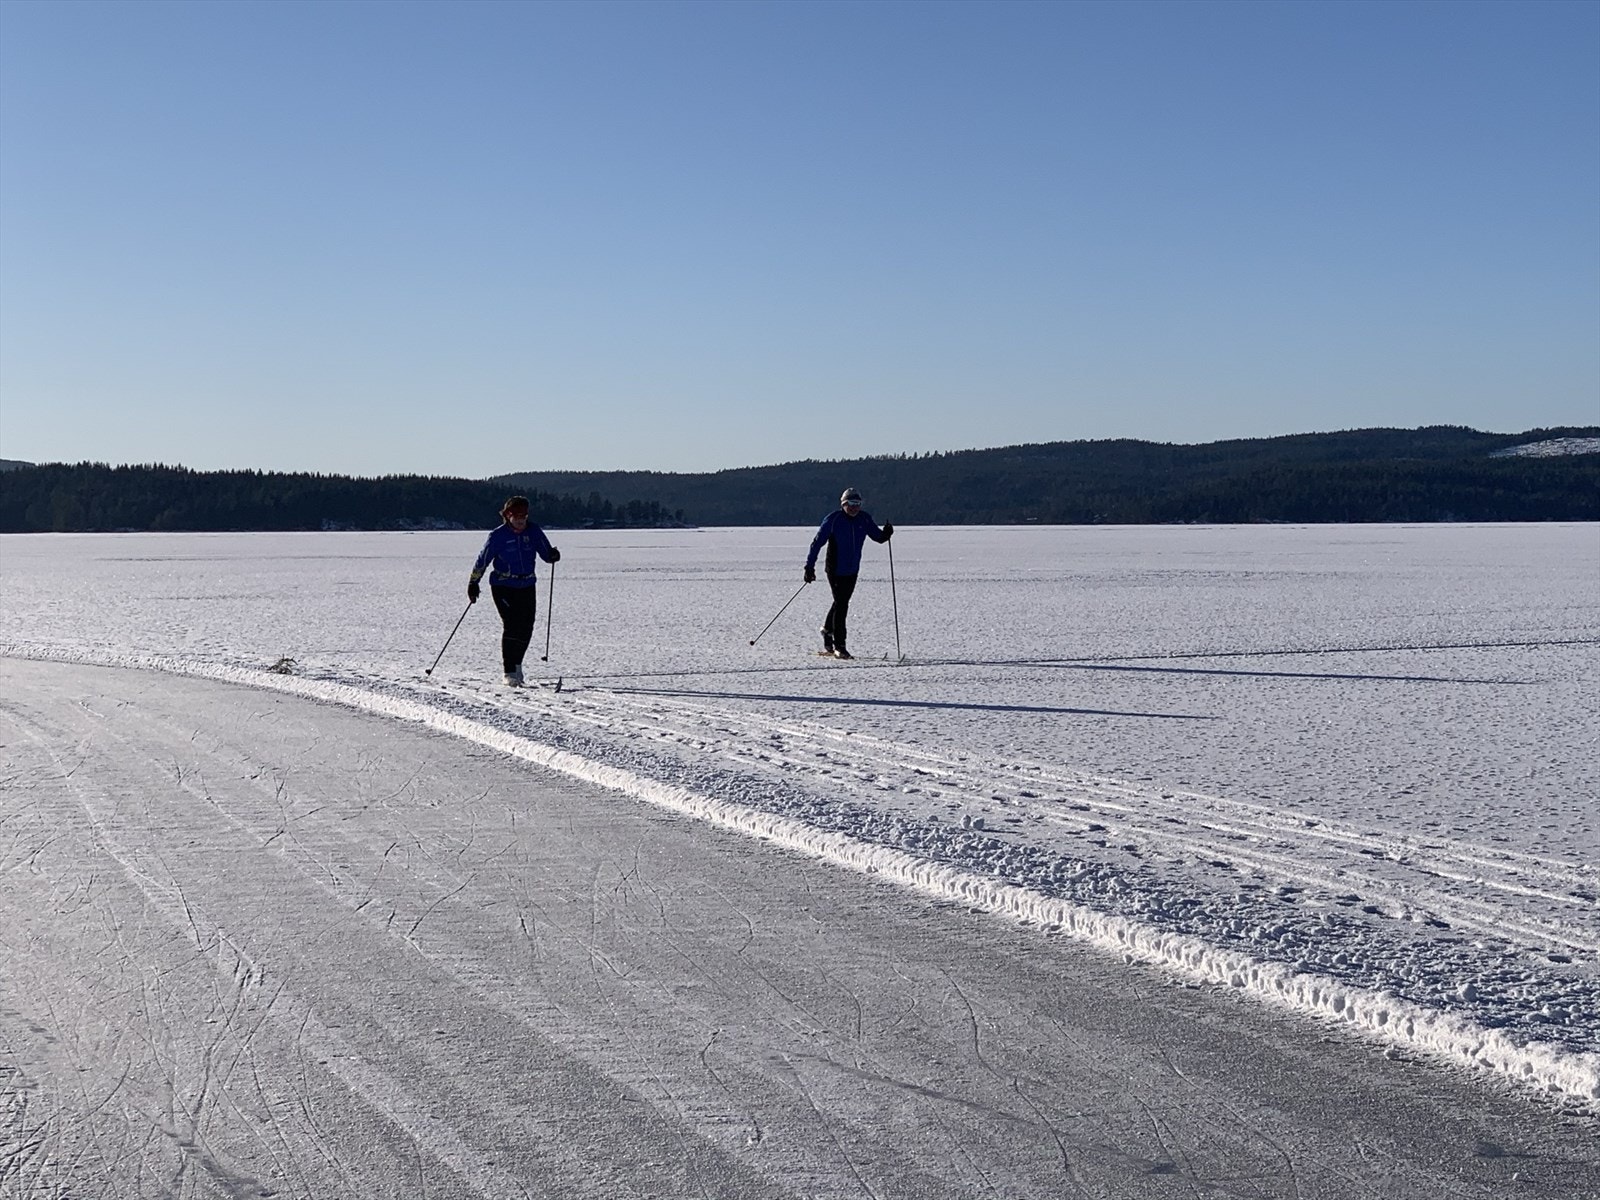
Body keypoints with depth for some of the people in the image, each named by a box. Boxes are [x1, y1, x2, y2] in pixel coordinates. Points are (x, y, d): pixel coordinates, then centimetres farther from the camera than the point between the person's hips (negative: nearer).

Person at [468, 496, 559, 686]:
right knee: (512, 626, -15)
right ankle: (510, 673, -10)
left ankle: (516, 663, 27)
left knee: (526, 628, 2)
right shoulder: (498, 536, -6)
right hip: (503, 587, -4)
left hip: (527, 587, 4)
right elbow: (482, 560, 1)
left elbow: (546, 553, 4)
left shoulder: (534, 532, 2)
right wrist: (473, 583, 1)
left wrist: (553, 556, -20)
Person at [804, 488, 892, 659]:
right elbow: (818, 542, -10)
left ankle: (828, 629, 42)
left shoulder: (864, 520, 0)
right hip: (835, 569, -5)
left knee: (841, 602, 18)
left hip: (852, 570, 5)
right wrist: (810, 566, -14)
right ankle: (839, 647, -5)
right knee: (841, 604, -9)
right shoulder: (833, 519, -12)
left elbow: (878, 536, 9)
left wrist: (886, 534, -16)